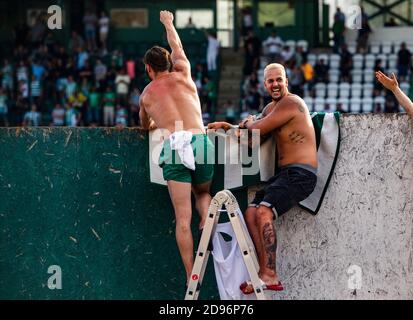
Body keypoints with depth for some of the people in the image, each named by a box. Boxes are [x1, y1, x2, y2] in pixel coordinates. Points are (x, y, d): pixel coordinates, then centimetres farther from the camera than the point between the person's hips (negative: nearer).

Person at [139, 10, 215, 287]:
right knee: (203, 192, 28)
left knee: (183, 219, -2)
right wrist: (168, 23, 54)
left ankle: (191, 277, -8)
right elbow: (177, 46, 37)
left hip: (173, 147, 0)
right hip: (200, 141, 0)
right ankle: (208, 220, -5)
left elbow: (145, 127, 40)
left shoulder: (146, 94, 21)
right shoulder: (182, 75, 16)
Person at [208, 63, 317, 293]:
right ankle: (266, 273, -6)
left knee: (263, 212, -25)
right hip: (284, 174, 10)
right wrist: (227, 126, 12)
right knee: (251, 213, 0)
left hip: (301, 174, -10)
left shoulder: (290, 103, -12)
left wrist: (249, 122, 13)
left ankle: (270, 275, -28)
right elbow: (255, 131, 31)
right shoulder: (272, 108, 20)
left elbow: (257, 129, -11)